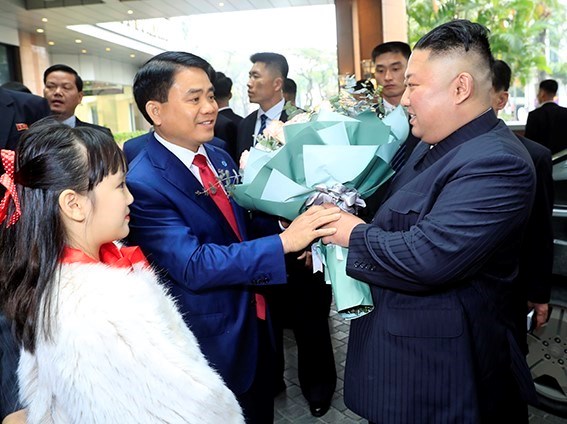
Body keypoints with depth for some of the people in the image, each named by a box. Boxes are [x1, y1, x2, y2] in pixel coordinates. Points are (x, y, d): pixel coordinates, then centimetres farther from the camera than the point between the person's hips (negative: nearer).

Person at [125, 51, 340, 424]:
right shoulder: (143, 185, -22)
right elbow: (194, 265, -29)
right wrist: (284, 242, -32)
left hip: (256, 323, 7)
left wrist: (295, 224, -8)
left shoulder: (220, 158, 2)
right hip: (212, 342, -7)